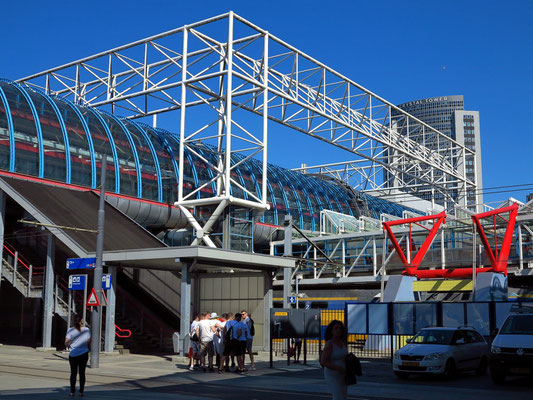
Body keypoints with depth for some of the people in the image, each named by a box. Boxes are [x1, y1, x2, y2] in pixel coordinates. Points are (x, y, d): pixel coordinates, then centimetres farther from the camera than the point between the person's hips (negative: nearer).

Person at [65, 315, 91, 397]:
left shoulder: (70, 330, -10)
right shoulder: (86, 330, -6)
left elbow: (66, 342, -14)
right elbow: (89, 341, 1)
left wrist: (68, 346, 8)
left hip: (73, 354, -1)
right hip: (84, 354, 1)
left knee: (73, 373, 8)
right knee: (82, 373, 9)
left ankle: (72, 392, 9)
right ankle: (81, 391, 9)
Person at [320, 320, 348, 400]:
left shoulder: (343, 342, 2)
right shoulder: (329, 344, -21)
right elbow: (323, 362, -25)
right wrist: (339, 369, -27)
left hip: (341, 375, 8)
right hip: (332, 375, -8)